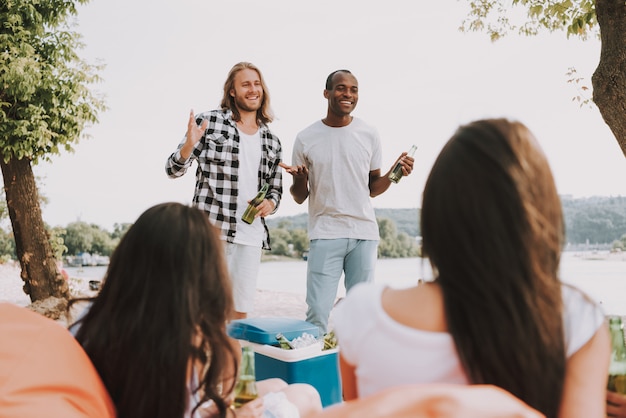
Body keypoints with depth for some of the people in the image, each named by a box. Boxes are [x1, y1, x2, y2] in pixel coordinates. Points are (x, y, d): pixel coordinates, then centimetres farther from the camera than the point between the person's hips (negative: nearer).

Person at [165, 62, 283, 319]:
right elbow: (173, 170, 1)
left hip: (251, 235, 5)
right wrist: (189, 145, -19)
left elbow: (276, 188, 21)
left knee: (240, 312, 10)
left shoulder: (272, 142, 14)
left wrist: (270, 203, -2)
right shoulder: (208, 122, 1)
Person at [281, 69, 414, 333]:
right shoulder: (306, 139, 2)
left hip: (364, 234, 2)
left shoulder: (369, 135, 7)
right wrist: (299, 179, -15)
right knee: (317, 313, -6)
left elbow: (373, 188, 13)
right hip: (325, 234, -2)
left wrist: (394, 174, -7)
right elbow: (300, 197, 7)